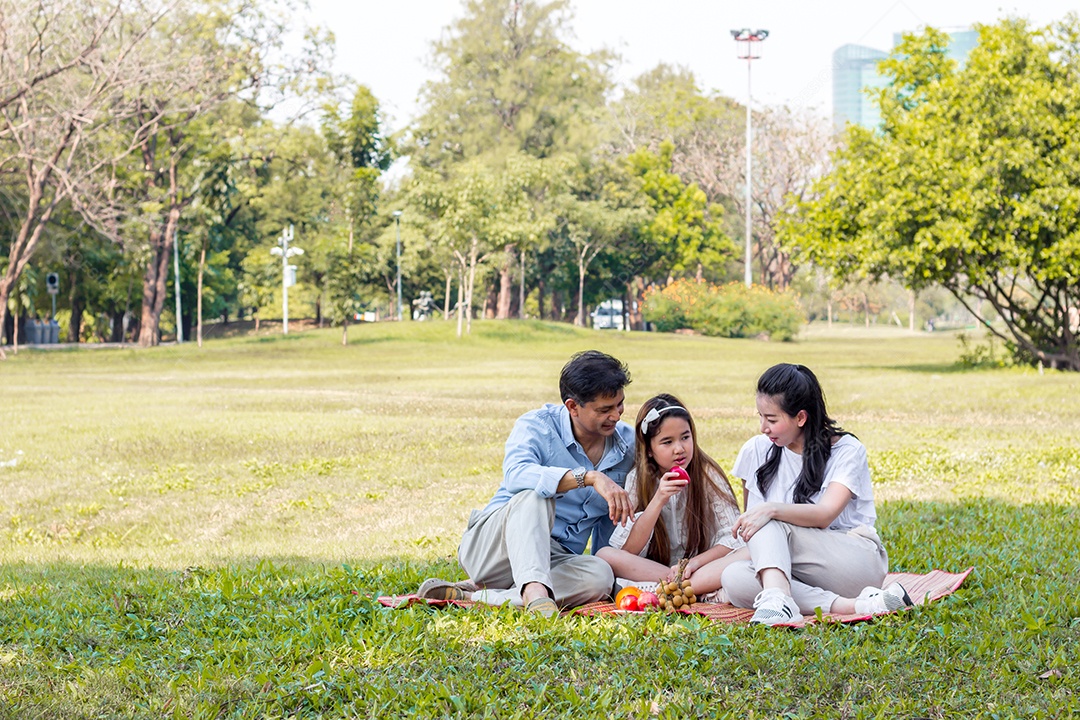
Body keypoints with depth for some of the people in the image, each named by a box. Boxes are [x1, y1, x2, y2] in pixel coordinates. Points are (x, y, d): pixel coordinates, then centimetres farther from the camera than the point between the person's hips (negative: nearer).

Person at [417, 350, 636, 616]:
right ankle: (535, 592, -58)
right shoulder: (537, 425, -10)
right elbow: (515, 476, -34)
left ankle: (472, 595, -30)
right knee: (535, 494, -36)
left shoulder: (628, 444, 5)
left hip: (554, 560, 4)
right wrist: (589, 477, -43)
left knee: (600, 576, -33)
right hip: (490, 545, -4)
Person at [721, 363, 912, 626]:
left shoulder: (847, 450, -4)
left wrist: (773, 510, -36)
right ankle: (847, 606, -39)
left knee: (770, 525, -27)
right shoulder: (757, 450, 8)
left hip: (858, 562, -4)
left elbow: (826, 515, -20)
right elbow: (751, 514, 14)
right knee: (733, 577, -28)